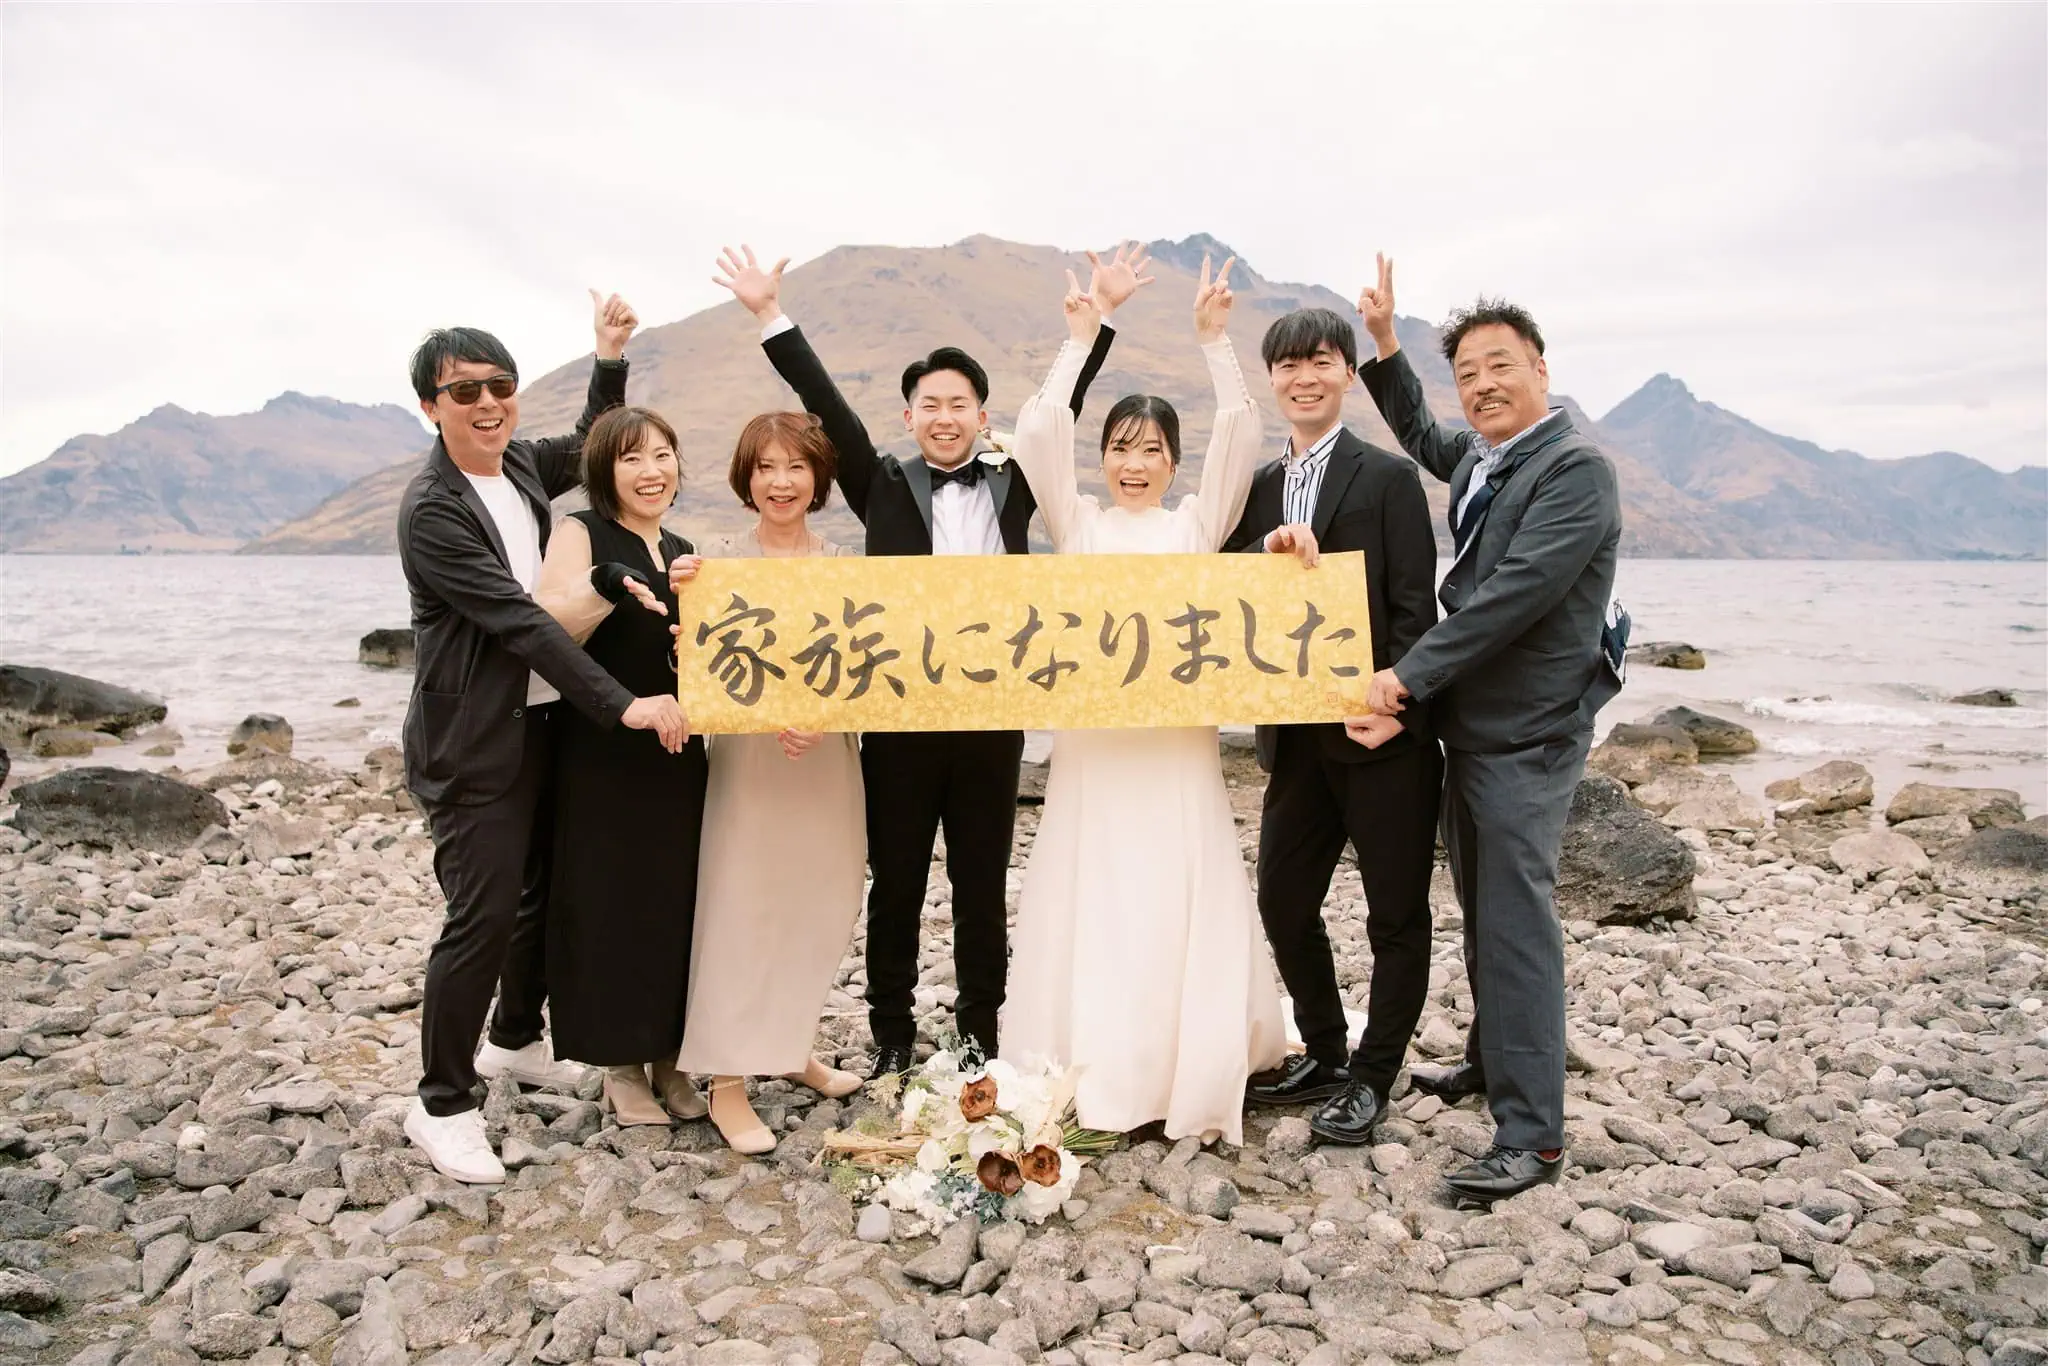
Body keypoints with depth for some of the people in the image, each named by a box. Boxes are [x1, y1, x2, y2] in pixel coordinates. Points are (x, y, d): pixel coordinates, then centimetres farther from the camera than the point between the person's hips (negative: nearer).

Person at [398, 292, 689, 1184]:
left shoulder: (520, 466, 4)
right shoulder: (431, 508, -18)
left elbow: (590, 449, 26)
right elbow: (519, 621, -25)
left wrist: (610, 358, 13)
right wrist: (624, 705, -27)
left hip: (538, 721, 8)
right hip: (472, 742, -8)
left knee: (545, 892, 18)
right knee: (482, 916, -5)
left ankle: (515, 1040, 39)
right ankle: (442, 1102, 12)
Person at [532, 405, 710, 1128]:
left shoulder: (682, 551, 14)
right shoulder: (581, 534, -4)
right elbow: (546, 631, -18)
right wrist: (605, 585, -35)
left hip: (675, 752, 5)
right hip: (601, 755, -5)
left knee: (676, 899, 7)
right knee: (610, 902, 1)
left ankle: (669, 1055, 22)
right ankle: (621, 1064, 16)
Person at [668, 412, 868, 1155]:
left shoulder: (843, 564, 5)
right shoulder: (724, 562, -4)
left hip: (830, 754, 4)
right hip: (750, 752, -4)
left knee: (818, 905, 13)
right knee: (742, 908, -2)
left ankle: (791, 1047, 32)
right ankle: (728, 1082, 9)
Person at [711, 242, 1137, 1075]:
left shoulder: (1013, 488, 8)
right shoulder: (884, 488, 5)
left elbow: (1063, 402, 4)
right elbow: (827, 405, 1)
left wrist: (1101, 312, 0)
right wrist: (771, 315, -3)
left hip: (991, 716, 1)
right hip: (898, 717, -1)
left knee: (983, 890, 12)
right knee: (895, 889, 9)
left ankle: (980, 1037, 25)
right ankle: (891, 1037, 23)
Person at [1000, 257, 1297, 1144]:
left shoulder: (1197, 521, 9)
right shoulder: (1077, 522, 8)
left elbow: (1239, 434, -2)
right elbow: (1038, 434, -3)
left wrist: (1213, 339, -6)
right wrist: (1078, 341, -1)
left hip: (1177, 742, 0)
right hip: (1091, 742, 0)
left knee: (1180, 902, 3)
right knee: (1089, 901, 3)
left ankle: (1187, 1071, 16)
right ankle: (1086, 1073, 14)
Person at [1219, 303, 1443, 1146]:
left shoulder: (1388, 478, -4)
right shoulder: (1257, 490, 11)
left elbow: (1414, 609, -9)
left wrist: (1396, 706, -20)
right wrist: (1265, 554, -15)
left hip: (1382, 734, -5)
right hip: (1297, 737, 5)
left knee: (1397, 916, 6)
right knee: (1283, 902, 12)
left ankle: (1372, 1077, 23)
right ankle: (1323, 1054, 32)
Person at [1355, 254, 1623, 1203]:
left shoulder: (1576, 470, -16)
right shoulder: (1479, 460, 10)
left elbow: (1513, 596, -25)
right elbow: (1421, 437, 33)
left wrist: (1408, 675, -22)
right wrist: (1383, 343, 21)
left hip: (1527, 737, -9)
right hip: (1467, 727, 9)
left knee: (1515, 925, -6)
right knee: (1480, 913, 19)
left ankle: (1530, 1136, 2)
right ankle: (1492, 1059, 37)